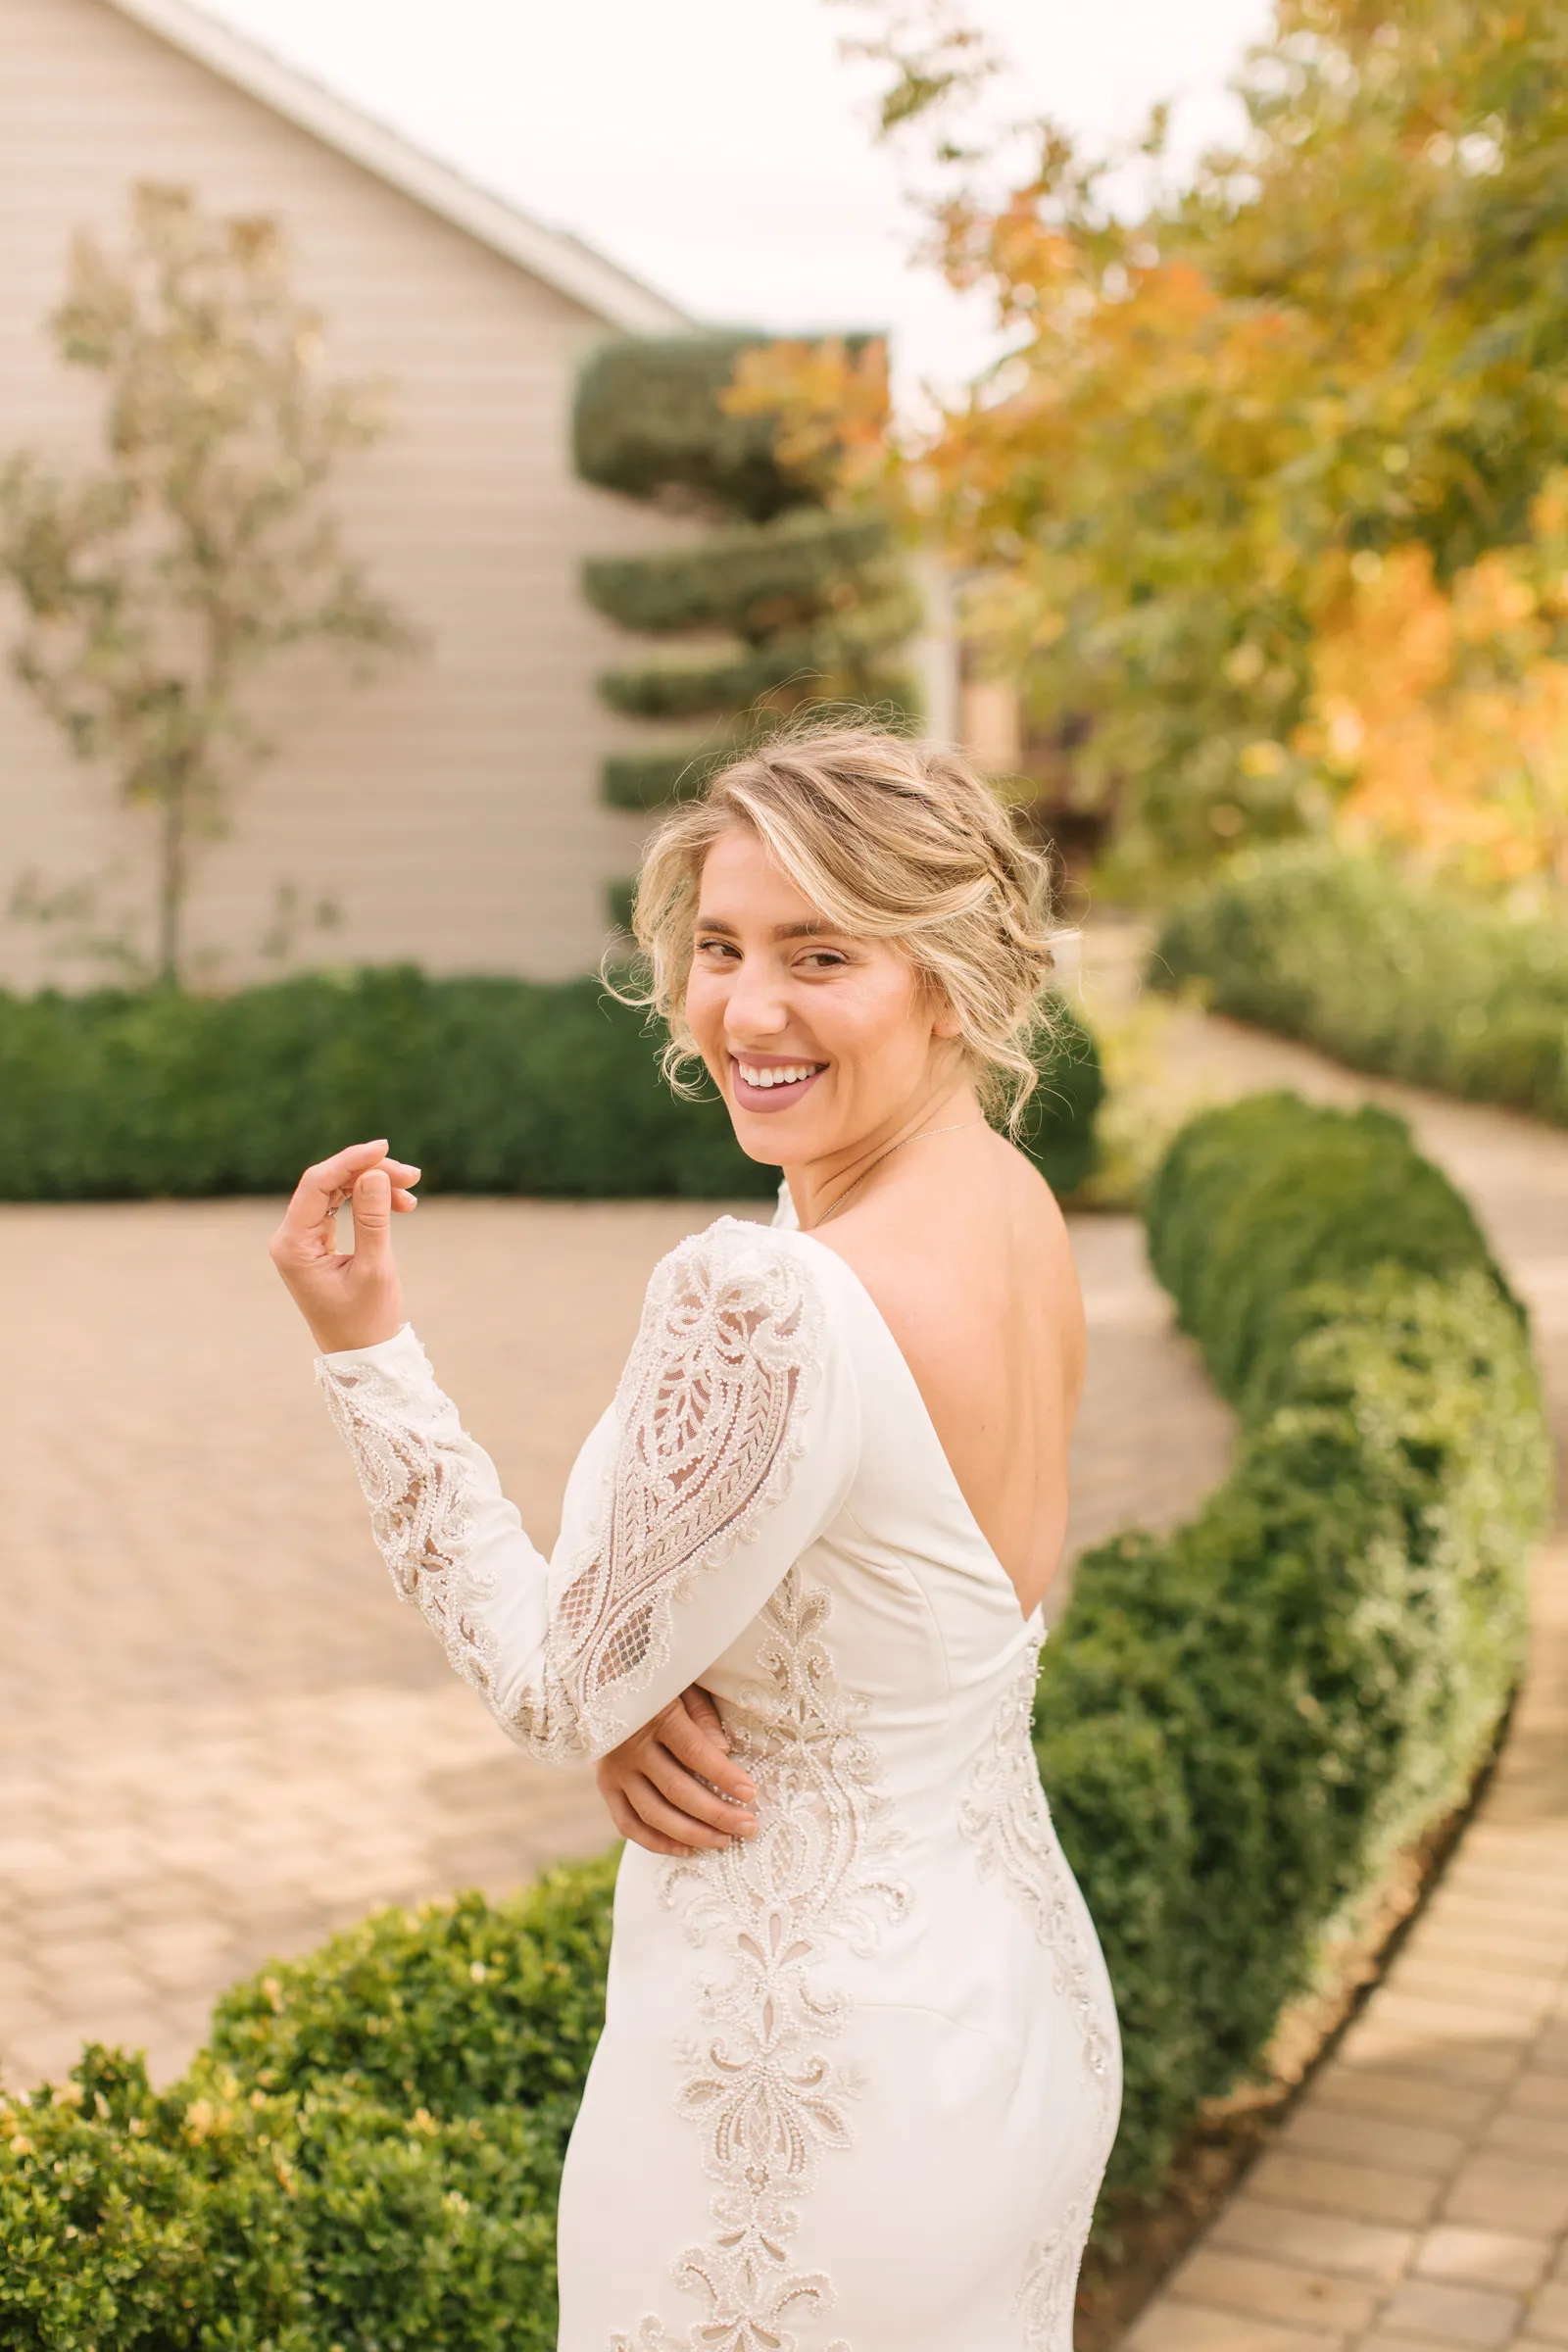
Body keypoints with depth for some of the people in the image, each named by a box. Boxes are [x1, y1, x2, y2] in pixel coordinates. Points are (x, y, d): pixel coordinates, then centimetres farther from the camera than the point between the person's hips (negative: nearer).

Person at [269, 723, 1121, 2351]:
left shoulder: (762, 1303, -29)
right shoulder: (1016, 1207, -1)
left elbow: (560, 1687, -16)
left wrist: (361, 1348, -13)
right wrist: (643, 1702, -10)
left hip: (807, 2076, -8)